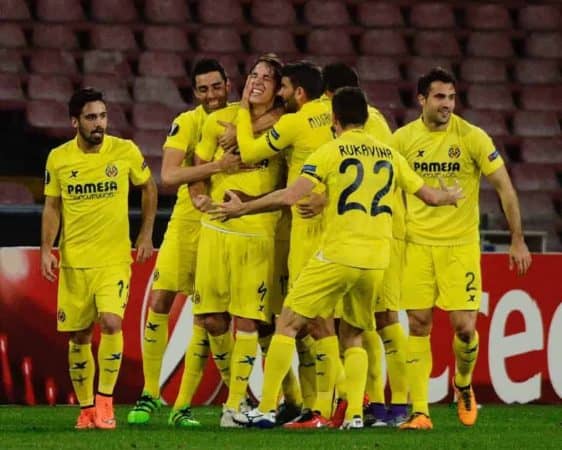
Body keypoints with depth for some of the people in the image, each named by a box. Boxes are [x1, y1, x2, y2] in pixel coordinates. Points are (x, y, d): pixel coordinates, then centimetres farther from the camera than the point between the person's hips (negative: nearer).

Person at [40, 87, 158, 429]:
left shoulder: (126, 151, -4)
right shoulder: (58, 158, -1)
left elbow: (149, 188, 11)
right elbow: (52, 207, 8)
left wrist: (146, 234, 7)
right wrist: (46, 250, -2)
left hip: (114, 259, -2)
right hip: (73, 261, 2)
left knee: (111, 321, -21)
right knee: (79, 337, 6)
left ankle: (105, 400, -10)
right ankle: (86, 409, 18)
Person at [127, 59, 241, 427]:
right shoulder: (186, 123, -8)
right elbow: (169, 176, -20)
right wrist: (218, 166, -30)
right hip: (187, 222, -1)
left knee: (209, 318, -2)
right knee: (160, 302, -7)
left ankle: (183, 406, 5)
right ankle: (150, 394, 6)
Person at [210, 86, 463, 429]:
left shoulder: (331, 151, -4)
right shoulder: (389, 154, 11)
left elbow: (290, 196, -13)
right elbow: (430, 196, 20)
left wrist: (242, 208, -3)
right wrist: (452, 196, 42)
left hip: (337, 256, -5)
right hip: (376, 260, 5)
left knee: (288, 324, 5)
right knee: (353, 337, 18)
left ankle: (267, 409, 0)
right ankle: (355, 414, 3)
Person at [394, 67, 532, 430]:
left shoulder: (472, 137, -8)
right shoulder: (403, 139, -1)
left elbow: (504, 187, -3)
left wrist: (518, 241, -5)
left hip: (460, 245, -2)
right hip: (417, 244, 2)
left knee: (465, 326, -6)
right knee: (419, 325, -2)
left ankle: (464, 385, 25)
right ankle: (420, 412, 2)